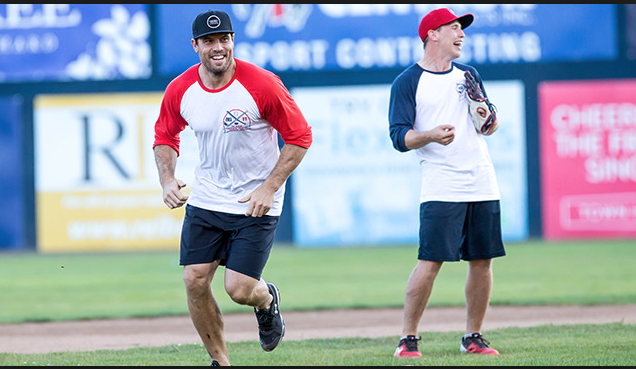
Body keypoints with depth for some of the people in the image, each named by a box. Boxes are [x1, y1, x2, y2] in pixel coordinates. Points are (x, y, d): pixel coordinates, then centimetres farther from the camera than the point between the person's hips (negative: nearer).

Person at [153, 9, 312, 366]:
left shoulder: (262, 85, -18)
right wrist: (167, 180, -5)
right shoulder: (180, 90, -5)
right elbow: (165, 138, 13)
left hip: (257, 205, -4)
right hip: (205, 201, 4)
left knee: (239, 289, -10)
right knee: (195, 282, -5)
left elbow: (300, 136, -10)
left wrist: (269, 189, -17)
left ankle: (267, 299, 28)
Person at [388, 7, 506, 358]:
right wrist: (430, 135, -25)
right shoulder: (407, 82, 0)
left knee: (482, 260, 5)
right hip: (441, 189, -5)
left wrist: (488, 120, -2)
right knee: (430, 262, -13)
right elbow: (399, 137, -6)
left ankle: (473, 337, 16)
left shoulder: (468, 75, 17)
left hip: (482, 185, 5)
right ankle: (408, 339, -4)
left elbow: (490, 127, 21)